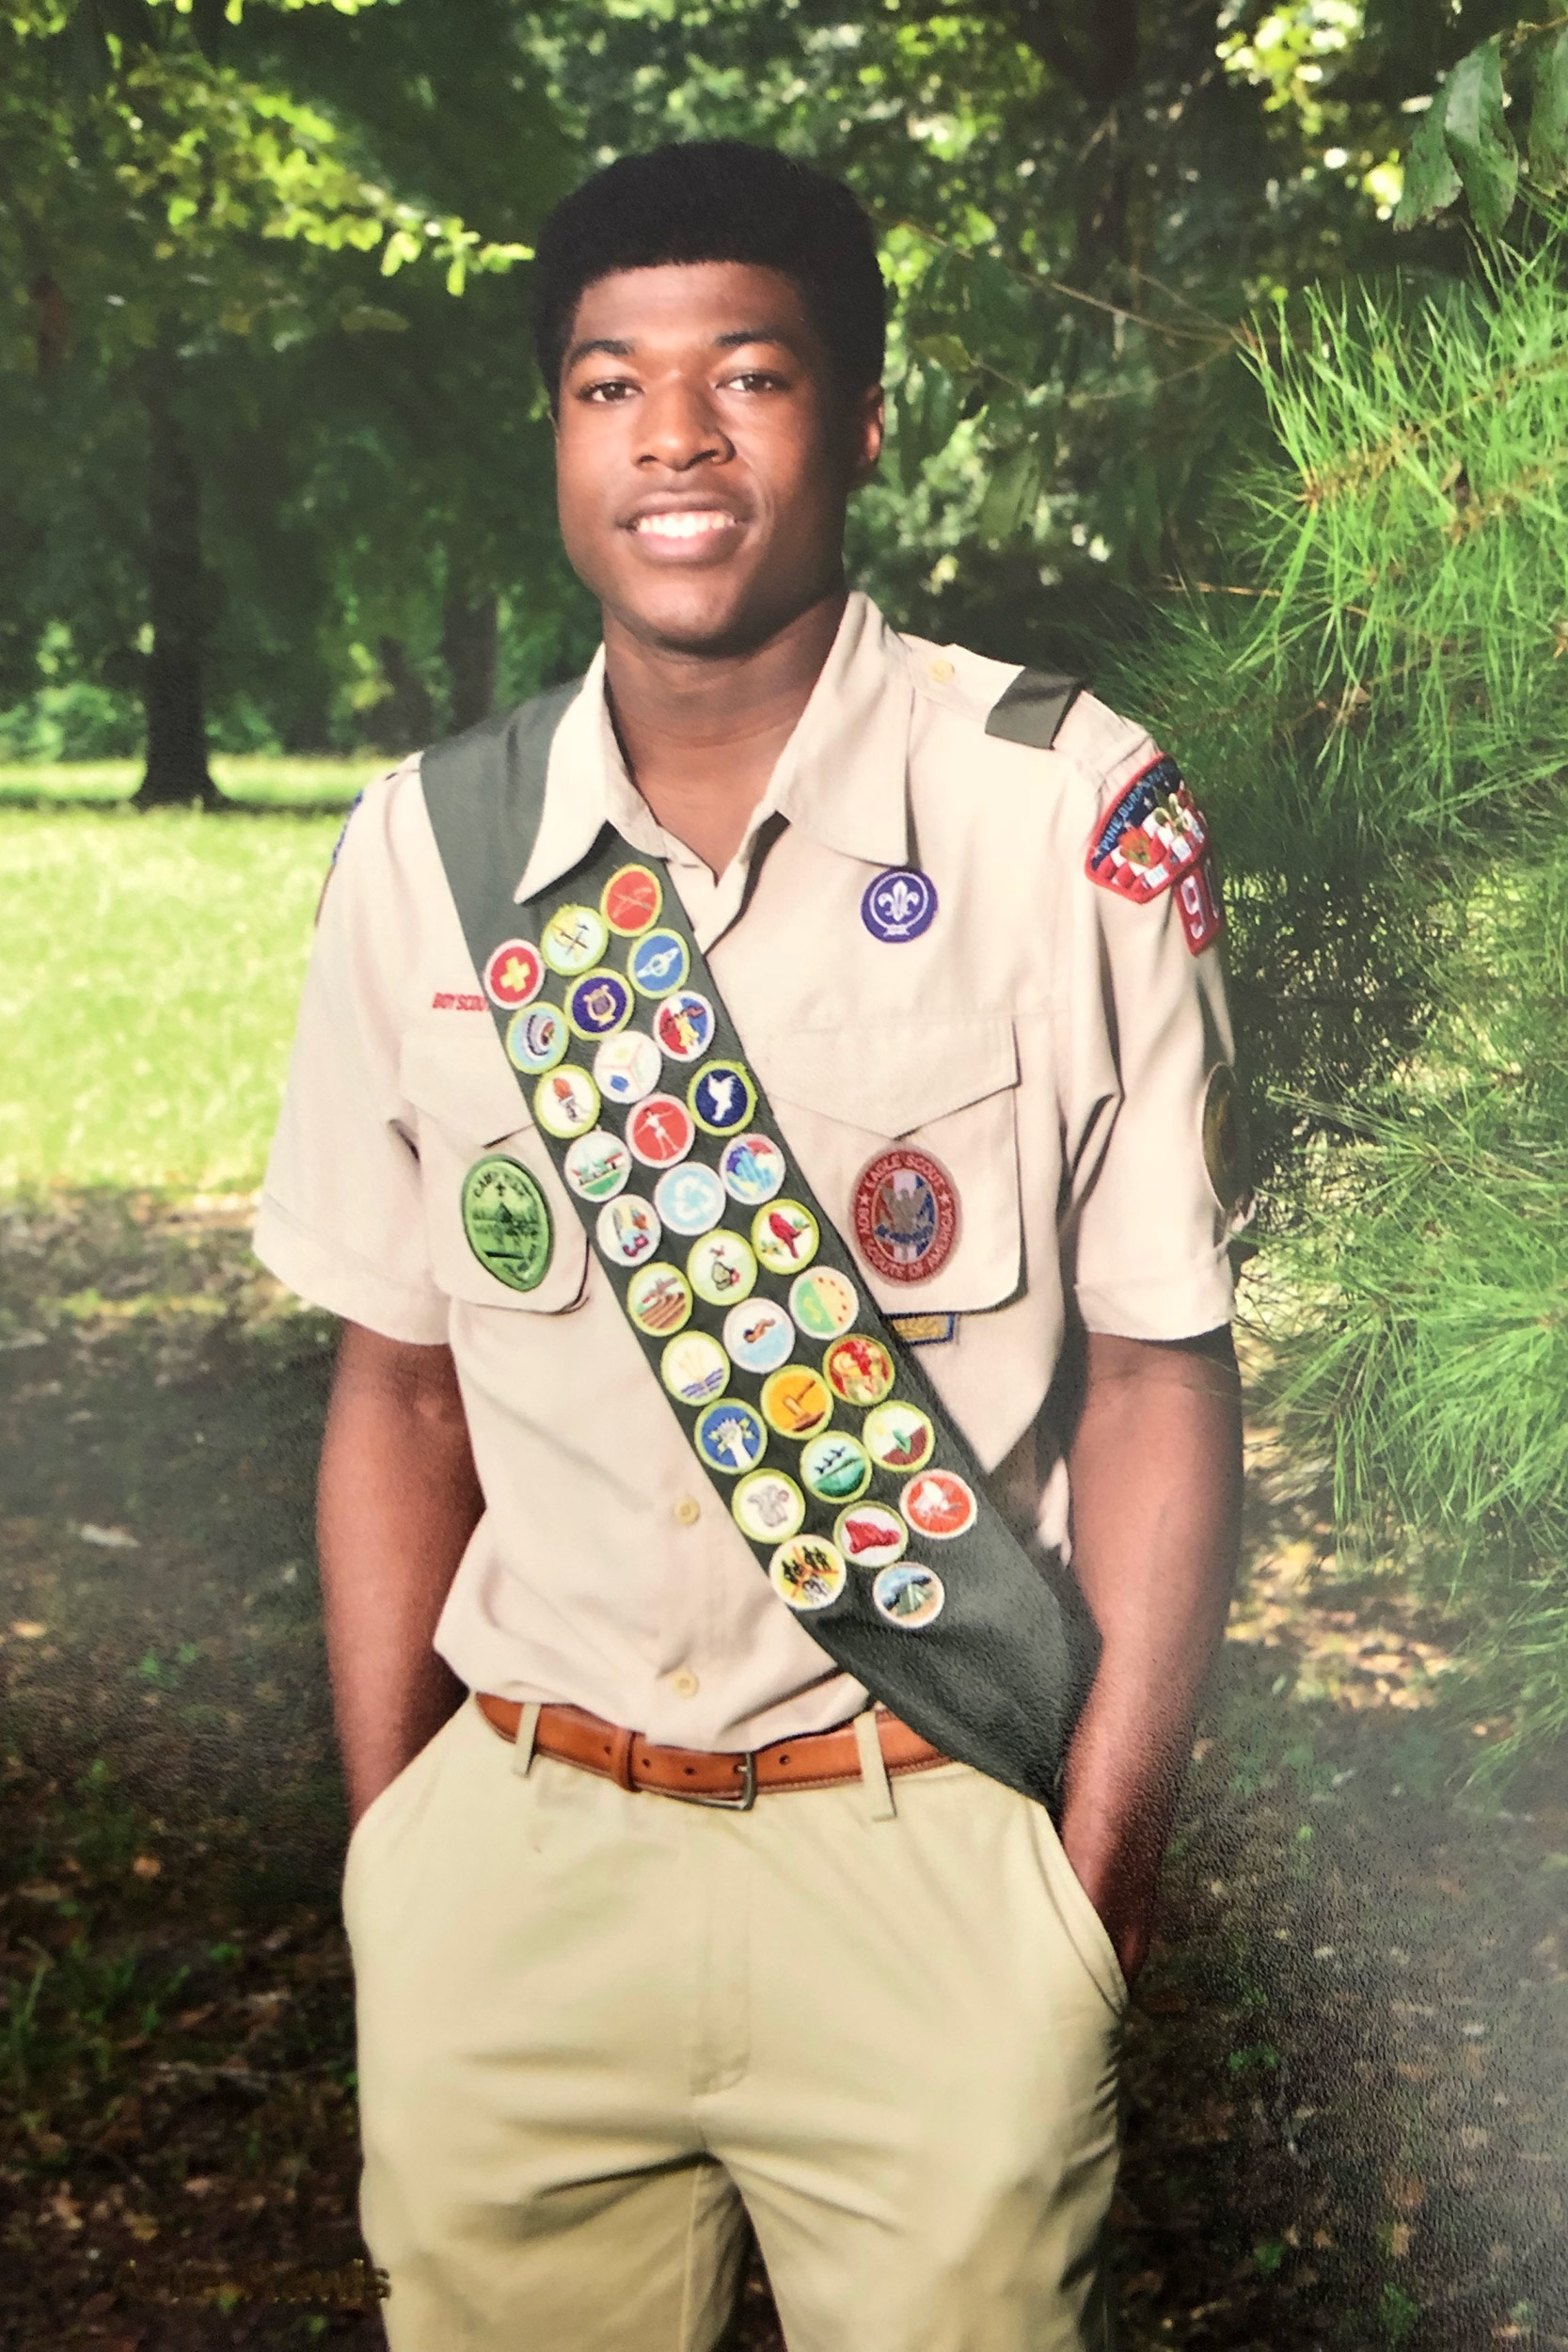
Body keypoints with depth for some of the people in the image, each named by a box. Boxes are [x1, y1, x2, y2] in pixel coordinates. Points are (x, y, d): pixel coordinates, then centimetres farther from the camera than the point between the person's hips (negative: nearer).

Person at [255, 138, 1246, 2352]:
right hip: (511, 1860, 3)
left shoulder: (1074, 819, -8)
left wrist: (1094, 1874, -8)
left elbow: (1156, 1374, -5)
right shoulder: (423, 847, 2)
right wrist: (387, 1843, 6)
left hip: (932, 1862, -3)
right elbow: (402, 1380, 8)